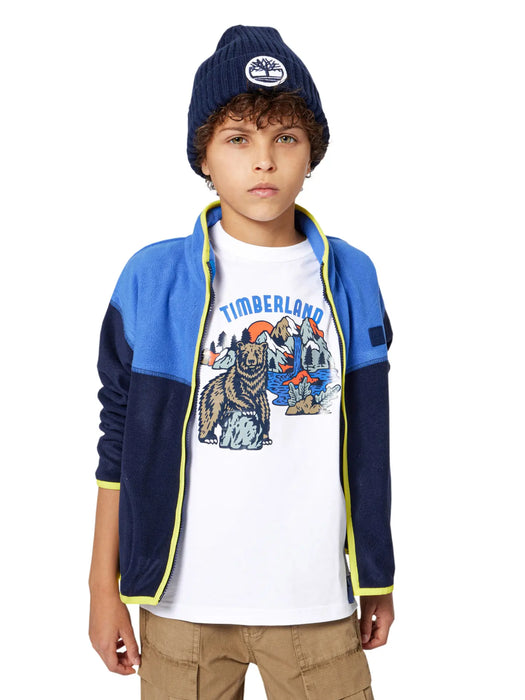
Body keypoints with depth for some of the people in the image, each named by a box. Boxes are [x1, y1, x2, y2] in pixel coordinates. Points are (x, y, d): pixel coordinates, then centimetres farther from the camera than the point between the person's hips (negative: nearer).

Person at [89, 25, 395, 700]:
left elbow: (367, 442, 8)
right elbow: (119, 441, 0)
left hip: (319, 602, 2)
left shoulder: (349, 277, 4)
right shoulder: (153, 278, -3)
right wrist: (104, 586, 0)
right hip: (183, 600, -1)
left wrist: (378, 581, 10)